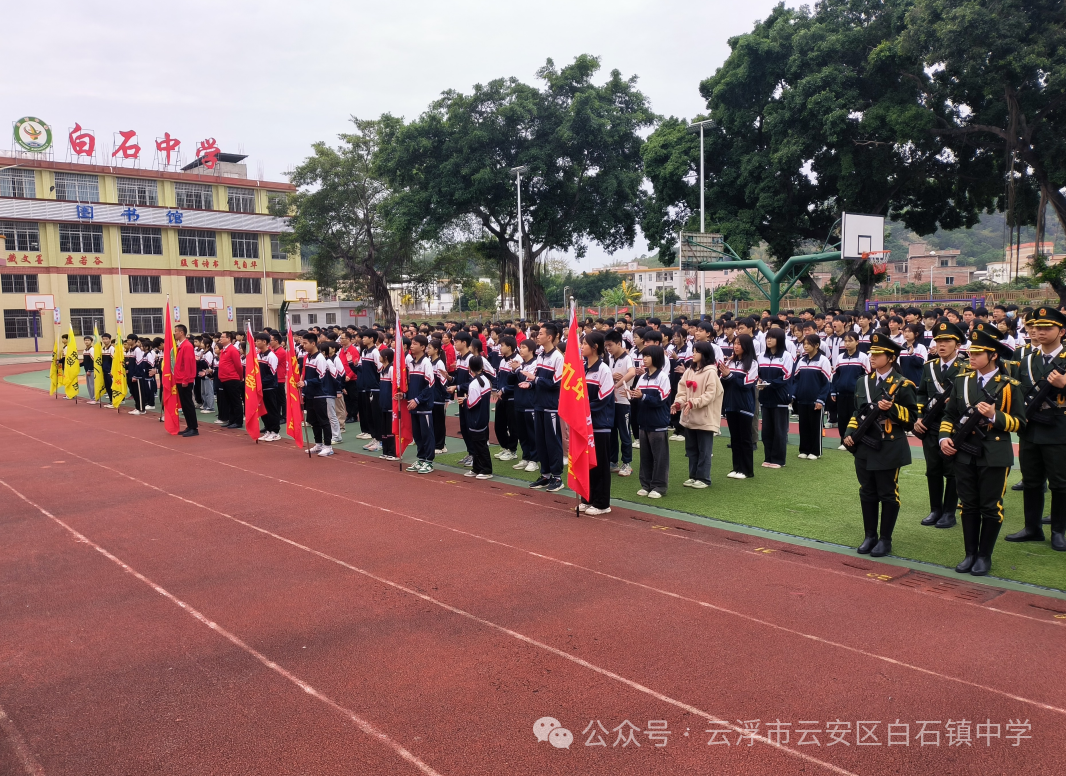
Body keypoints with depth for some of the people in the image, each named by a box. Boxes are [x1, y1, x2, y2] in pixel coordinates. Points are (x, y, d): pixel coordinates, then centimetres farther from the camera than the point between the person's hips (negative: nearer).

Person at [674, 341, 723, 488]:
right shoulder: (689, 371, 10)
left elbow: (710, 394, -17)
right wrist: (678, 402, -12)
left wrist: (693, 403, -25)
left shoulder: (710, 372, -11)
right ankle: (693, 476, 24)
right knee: (691, 448, 14)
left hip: (704, 417, -7)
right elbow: (682, 389, 6)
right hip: (689, 417, 7)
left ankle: (703, 478, 9)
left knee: (704, 449, 2)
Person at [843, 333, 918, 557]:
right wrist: (850, 433, 4)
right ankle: (870, 536, 23)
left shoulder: (902, 385, -8)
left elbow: (912, 416, -7)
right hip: (864, 447, 6)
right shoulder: (863, 382, 9)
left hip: (889, 448, -5)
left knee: (888, 495, 5)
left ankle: (885, 539, 15)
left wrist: (891, 408, -24)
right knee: (867, 493, 11)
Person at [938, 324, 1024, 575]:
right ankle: (970, 553, 20)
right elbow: (950, 414, 11)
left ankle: (985, 556, 18)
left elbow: (1020, 422, -4)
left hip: (995, 456, -3)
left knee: (991, 507, 5)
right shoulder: (962, 380, 6)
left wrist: (995, 416, -21)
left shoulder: (1009, 385, -5)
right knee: (969, 506, 9)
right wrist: (944, 437, -4)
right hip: (964, 453, 3)